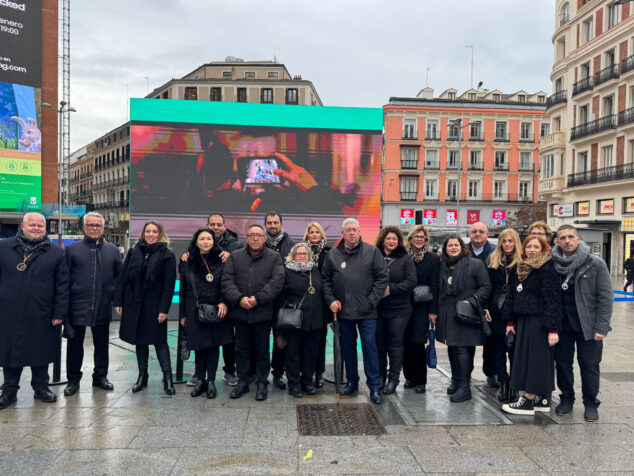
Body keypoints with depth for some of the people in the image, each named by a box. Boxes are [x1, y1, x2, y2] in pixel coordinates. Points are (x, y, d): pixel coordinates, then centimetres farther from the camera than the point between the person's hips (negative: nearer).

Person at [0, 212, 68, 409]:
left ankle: (41, 388, 26)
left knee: (40, 352, 10)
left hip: (41, 316, 0)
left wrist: (60, 312, -3)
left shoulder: (56, 252, 3)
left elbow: (62, 285, 1)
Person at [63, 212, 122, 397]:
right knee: (75, 344, 7)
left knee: (102, 344, 12)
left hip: (102, 307, 2)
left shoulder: (112, 250, 8)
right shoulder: (72, 249, 2)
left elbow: (119, 276, 12)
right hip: (77, 306, -2)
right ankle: (73, 379, 21)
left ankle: (100, 376, 27)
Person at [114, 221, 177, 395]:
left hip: (154, 306, -4)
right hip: (134, 304, 4)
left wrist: (164, 309, -13)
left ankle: (167, 378, 5)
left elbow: (169, 284, -8)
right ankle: (142, 376, 23)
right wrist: (118, 301, 2)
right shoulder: (133, 253, 7)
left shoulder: (166, 255, -4)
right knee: (139, 340, 12)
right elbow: (122, 278, 8)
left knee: (159, 341, -2)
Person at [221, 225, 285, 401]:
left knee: (262, 349, 7)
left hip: (263, 312, -2)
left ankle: (262, 382, 19)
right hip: (240, 312, 2)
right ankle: (243, 381, 24)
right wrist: (239, 298, -16)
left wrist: (258, 298, -17)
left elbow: (277, 281, -9)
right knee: (242, 348, 11)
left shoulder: (274, 257, 3)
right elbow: (227, 280, -1)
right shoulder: (234, 256, 8)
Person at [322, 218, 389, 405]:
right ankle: (352, 381, 28)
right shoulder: (333, 254, 7)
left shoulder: (372, 252, -1)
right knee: (348, 347, 13)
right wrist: (330, 300, 0)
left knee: (369, 346, -1)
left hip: (366, 312, -3)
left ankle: (374, 387, 10)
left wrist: (371, 301, -8)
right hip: (343, 310, 3)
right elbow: (326, 280, 13)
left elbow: (382, 277, -2)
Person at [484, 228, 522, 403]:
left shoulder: (522, 261, 0)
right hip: (497, 310, 3)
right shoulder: (493, 260, 10)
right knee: (499, 347, 9)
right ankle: (502, 383, 17)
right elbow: (488, 285, 9)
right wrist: (486, 307, 2)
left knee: (514, 348, 0)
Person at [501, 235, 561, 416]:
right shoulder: (521, 269, 12)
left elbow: (552, 301, -16)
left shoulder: (547, 270, -11)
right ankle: (543, 400, 22)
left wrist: (552, 328, -20)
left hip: (539, 322, -8)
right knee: (526, 358, 11)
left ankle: (528, 401, 5)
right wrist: (510, 321, 15)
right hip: (523, 321, 8)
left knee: (535, 359, -3)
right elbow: (512, 294, 16)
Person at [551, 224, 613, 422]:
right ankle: (566, 399, 28)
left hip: (588, 325, -2)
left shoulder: (596, 264, -5)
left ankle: (591, 404, 22)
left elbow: (605, 297, -5)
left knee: (590, 365, 5)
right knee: (562, 363, 11)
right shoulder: (553, 265, 0)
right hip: (562, 324, 2)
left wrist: (601, 328, -10)